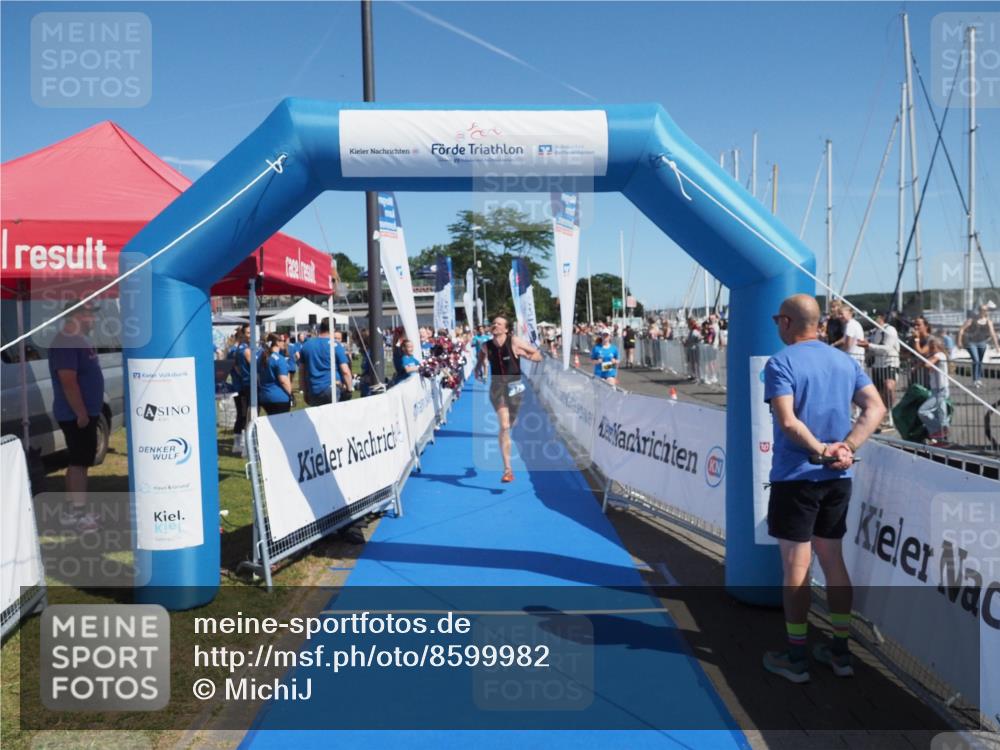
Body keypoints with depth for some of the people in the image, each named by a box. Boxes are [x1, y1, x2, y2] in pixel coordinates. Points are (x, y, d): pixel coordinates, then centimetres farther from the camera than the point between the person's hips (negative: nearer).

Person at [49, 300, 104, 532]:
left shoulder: (80, 340, 14)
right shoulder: (65, 343, -18)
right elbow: (68, 382, -24)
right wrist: (81, 413, -24)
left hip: (86, 413, 10)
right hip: (76, 415, -10)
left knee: (78, 461, 14)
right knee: (80, 462, -7)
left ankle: (70, 509, 21)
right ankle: (77, 513, -3)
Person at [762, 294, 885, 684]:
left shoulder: (780, 363, -11)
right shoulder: (846, 362, 8)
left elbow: (787, 421, -23)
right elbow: (875, 408, -1)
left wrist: (821, 451, -13)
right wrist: (844, 449, -9)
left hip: (795, 477, -6)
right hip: (837, 478, 6)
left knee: (795, 568, 3)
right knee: (833, 562, 17)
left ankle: (796, 657, 15)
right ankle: (840, 651, 26)